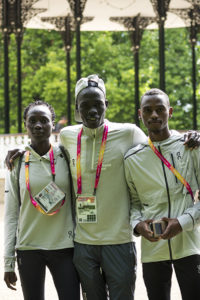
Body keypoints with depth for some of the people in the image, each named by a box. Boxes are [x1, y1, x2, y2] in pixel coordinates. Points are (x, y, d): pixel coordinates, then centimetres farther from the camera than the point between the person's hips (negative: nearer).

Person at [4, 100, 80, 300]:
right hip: (28, 248, 1)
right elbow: (11, 214, 5)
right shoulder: (17, 163, 3)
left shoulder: (66, 157, 2)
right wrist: (8, 262, 2)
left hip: (64, 246, 0)